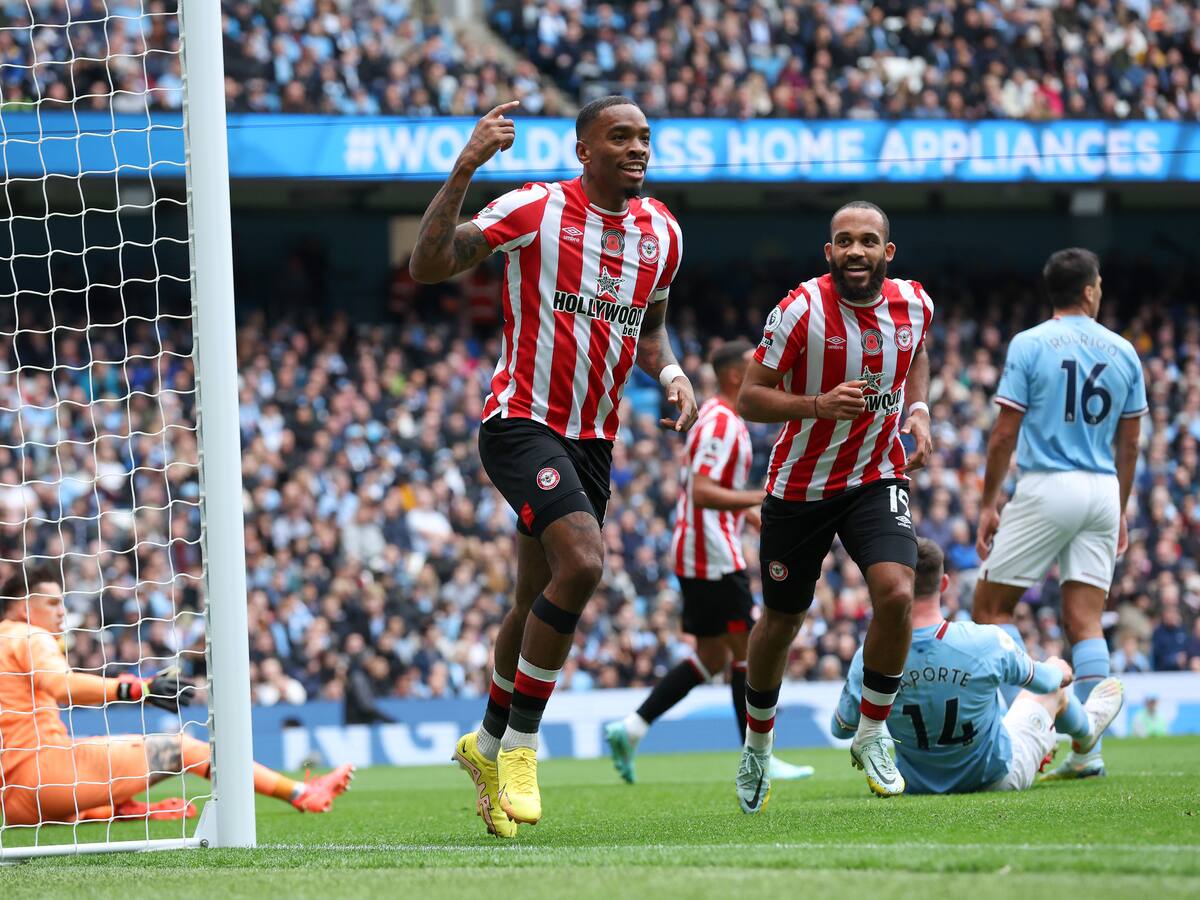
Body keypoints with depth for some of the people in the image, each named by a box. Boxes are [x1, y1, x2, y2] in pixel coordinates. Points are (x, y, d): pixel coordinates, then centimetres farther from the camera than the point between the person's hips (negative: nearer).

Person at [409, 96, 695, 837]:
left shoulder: (661, 232, 7)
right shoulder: (536, 209, -11)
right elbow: (428, 267, -18)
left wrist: (671, 374, 2)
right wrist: (465, 170, -27)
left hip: (593, 438, 7)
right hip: (521, 421, -7)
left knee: (541, 601, 13)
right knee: (582, 561, -25)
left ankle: (488, 746, 34)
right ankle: (520, 744, -12)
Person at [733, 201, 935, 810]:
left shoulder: (915, 306, -5)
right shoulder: (801, 311, -19)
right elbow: (750, 399, -16)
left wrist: (918, 410, 2)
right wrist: (820, 405, -31)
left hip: (877, 479, 2)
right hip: (800, 485, -2)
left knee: (895, 594, -22)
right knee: (780, 622, 11)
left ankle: (871, 735, -2)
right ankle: (757, 746, 38)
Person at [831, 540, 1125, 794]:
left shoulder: (869, 660, -26)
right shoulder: (986, 642, -28)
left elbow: (840, 728, -8)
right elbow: (1043, 680, -6)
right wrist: (1059, 672, 20)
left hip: (918, 786, 2)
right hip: (998, 778, -2)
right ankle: (1086, 727, 59)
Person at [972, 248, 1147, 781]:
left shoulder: (1028, 346, -4)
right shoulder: (1122, 351, 8)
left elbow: (1005, 434, -6)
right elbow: (1129, 444, 12)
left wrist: (988, 503, 2)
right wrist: (1119, 511, 21)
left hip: (1046, 489, -4)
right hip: (1102, 493, 4)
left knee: (991, 606, 6)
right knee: (1085, 622, 4)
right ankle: (1088, 751, -1)